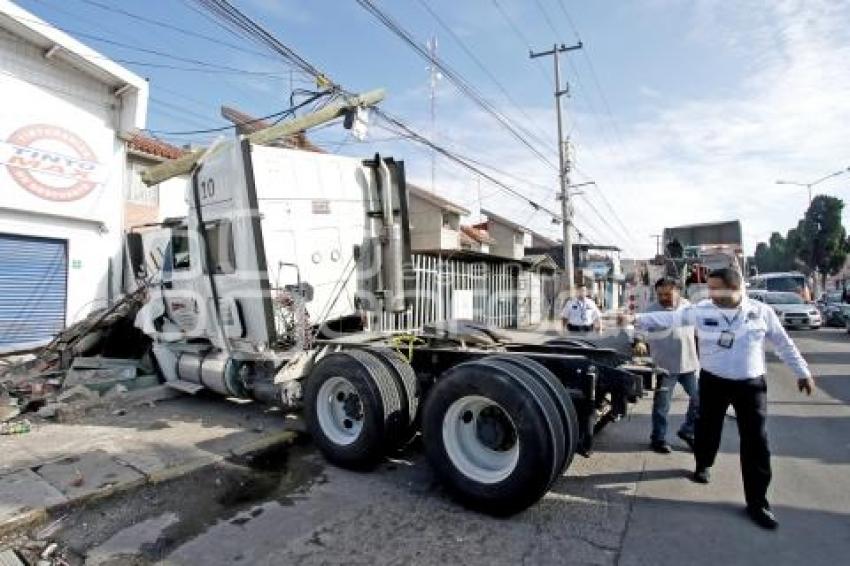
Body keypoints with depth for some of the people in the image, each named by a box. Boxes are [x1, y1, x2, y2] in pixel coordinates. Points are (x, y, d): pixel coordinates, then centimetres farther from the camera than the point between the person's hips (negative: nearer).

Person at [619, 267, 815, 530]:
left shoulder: (761, 312, -6)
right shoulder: (701, 310, -9)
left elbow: (784, 344, 5)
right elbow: (668, 318, -9)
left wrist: (802, 372, 9)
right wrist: (635, 318, -17)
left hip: (751, 385, 0)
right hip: (713, 382, 0)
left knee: (756, 441, 2)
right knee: (708, 428, 15)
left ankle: (757, 502, 13)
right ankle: (702, 465, 44)